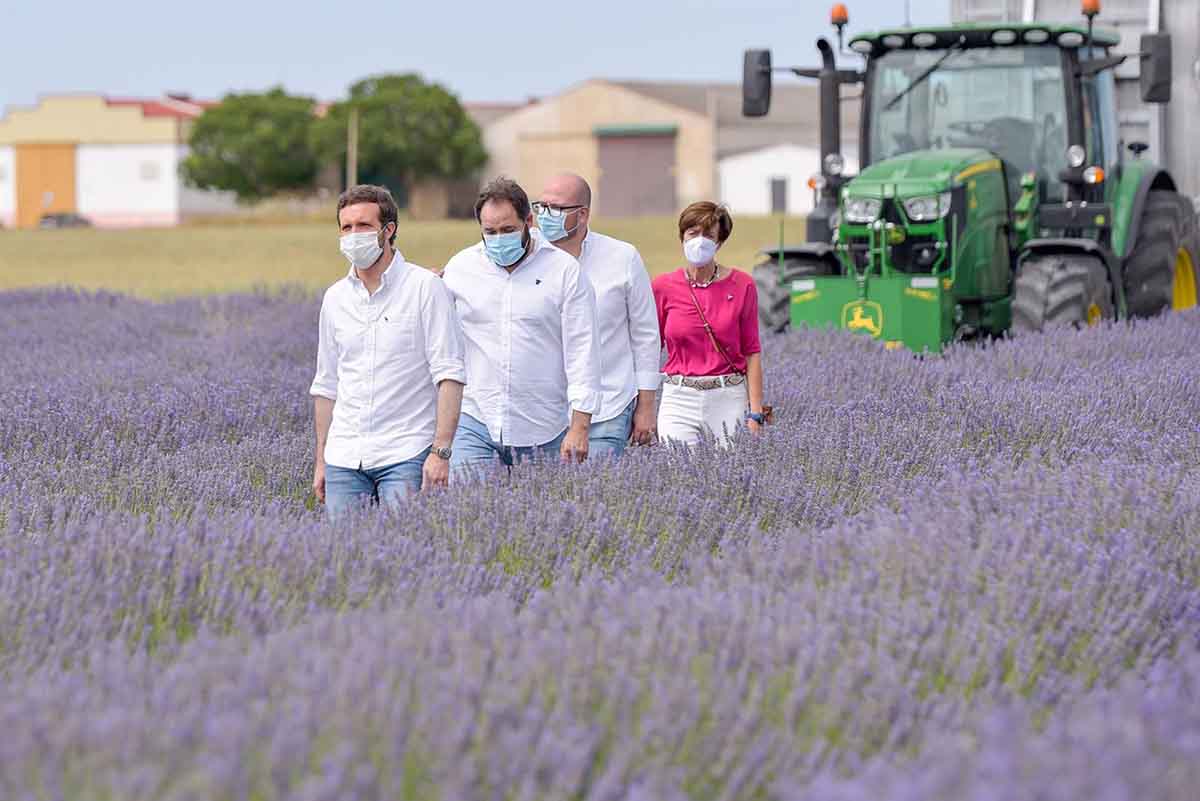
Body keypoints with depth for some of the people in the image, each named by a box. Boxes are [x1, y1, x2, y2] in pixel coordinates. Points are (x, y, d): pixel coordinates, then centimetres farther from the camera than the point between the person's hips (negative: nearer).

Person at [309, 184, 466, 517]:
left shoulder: (425, 287, -4)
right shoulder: (335, 298, 12)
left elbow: (449, 375, -8)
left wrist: (441, 451, -16)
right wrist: (321, 460, 15)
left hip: (405, 454, -5)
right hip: (344, 458, 5)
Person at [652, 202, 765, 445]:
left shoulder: (742, 285, -1)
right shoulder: (663, 287, 1)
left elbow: (752, 352, 1)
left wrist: (756, 414, -5)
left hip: (730, 398, 0)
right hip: (680, 400, 0)